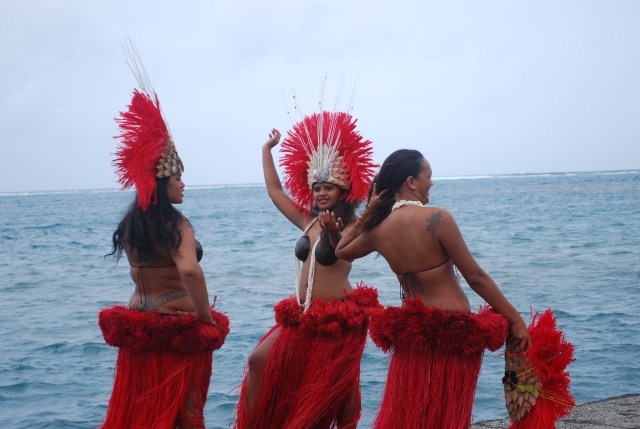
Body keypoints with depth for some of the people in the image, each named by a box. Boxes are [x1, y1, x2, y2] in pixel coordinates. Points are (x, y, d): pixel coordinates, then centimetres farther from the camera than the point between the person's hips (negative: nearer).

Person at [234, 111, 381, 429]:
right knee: (259, 362, -2)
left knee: (338, 386, 4)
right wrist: (267, 149, 16)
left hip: (338, 317, -6)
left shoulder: (350, 225, -11)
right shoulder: (307, 220, 6)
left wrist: (333, 233, -56)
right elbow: (274, 190, 14)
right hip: (302, 316, 6)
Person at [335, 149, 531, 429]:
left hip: (409, 332, 5)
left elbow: (342, 251, 20)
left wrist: (369, 211, 13)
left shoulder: (377, 229, -2)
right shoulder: (436, 219, -18)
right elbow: (476, 277, -15)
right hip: (453, 330, -5)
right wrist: (515, 320, -6)